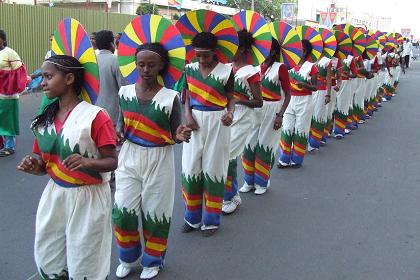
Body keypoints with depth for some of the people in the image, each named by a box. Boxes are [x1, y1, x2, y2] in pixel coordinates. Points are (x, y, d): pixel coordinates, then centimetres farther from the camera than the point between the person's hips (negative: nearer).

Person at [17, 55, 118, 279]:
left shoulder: (95, 116, -15)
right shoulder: (44, 119, 4)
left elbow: (112, 161, -13)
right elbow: (44, 164, 12)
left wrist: (87, 162, -32)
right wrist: (34, 166, -10)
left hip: (88, 198, -6)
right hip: (54, 195, 6)